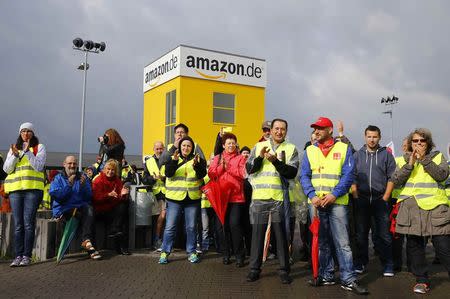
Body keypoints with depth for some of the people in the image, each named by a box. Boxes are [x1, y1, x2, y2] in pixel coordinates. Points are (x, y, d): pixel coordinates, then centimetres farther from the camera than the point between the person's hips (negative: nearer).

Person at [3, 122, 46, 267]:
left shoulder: (39, 147, 9)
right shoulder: (13, 148, 19)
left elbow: (38, 166, -5)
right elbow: (6, 169, 9)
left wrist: (27, 152, -11)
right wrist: (15, 155, -5)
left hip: (33, 189, -3)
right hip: (15, 189, 3)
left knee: (28, 223, -7)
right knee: (18, 224, 1)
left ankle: (27, 256, -3)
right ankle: (18, 256, 3)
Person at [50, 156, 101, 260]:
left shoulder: (82, 177, 15)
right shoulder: (58, 178, 9)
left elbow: (89, 197, 5)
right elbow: (56, 196, -8)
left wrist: (83, 185, -11)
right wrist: (69, 185, -15)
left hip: (80, 206, 3)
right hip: (63, 210, -2)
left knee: (89, 209, -31)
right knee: (85, 214, -30)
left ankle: (86, 240, -37)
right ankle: (88, 243, -26)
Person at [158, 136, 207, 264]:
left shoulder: (198, 159, 7)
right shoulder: (172, 159, 7)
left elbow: (202, 175, -7)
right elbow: (168, 173, -10)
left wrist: (197, 164, -25)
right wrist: (174, 161, -24)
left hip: (192, 198, 1)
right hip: (174, 198, -1)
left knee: (191, 227, 7)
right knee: (170, 226, 0)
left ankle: (191, 252, 19)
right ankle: (165, 252, 10)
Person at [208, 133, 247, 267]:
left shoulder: (240, 158, 7)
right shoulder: (217, 158, 14)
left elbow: (243, 173, -9)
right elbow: (211, 174, 2)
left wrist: (228, 167, -9)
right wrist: (222, 166, -11)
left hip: (236, 197, -3)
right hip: (220, 196, 3)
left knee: (235, 224, -8)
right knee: (221, 225, 5)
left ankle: (239, 255, 3)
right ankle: (225, 254, 18)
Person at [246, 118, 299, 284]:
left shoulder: (291, 149, 5)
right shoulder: (259, 146, 11)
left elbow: (292, 173, -7)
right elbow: (249, 169, 3)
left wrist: (275, 161, -18)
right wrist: (260, 157, -13)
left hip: (279, 197, -1)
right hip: (259, 197, 2)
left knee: (281, 233, 5)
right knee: (257, 232, 6)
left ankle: (284, 269, 15)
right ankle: (254, 268, 17)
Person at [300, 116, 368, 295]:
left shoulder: (344, 149, 3)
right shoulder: (310, 151, 11)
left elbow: (348, 175, -5)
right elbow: (304, 176, 5)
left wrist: (334, 194, -16)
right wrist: (312, 195, -11)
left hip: (337, 202, -3)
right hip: (316, 203, 3)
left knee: (342, 242, -3)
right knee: (321, 242, 11)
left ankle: (348, 279, 4)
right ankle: (326, 276, 22)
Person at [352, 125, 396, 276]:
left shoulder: (386, 155, 6)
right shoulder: (357, 155, 9)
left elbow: (392, 177, 3)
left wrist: (385, 197, -4)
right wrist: (356, 196, -2)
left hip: (380, 200, -2)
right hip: (361, 200, 2)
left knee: (383, 234, -2)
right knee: (361, 233, 7)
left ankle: (387, 265, 6)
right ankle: (361, 263, 17)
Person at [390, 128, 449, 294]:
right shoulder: (405, 159, 13)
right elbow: (395, 181, 1)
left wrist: (424, 159, -13)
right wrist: (410, 164, -8)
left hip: (435, 207, -2)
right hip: (411, 208, 2)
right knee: (414, 246, 6)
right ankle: (422, 280, 18)